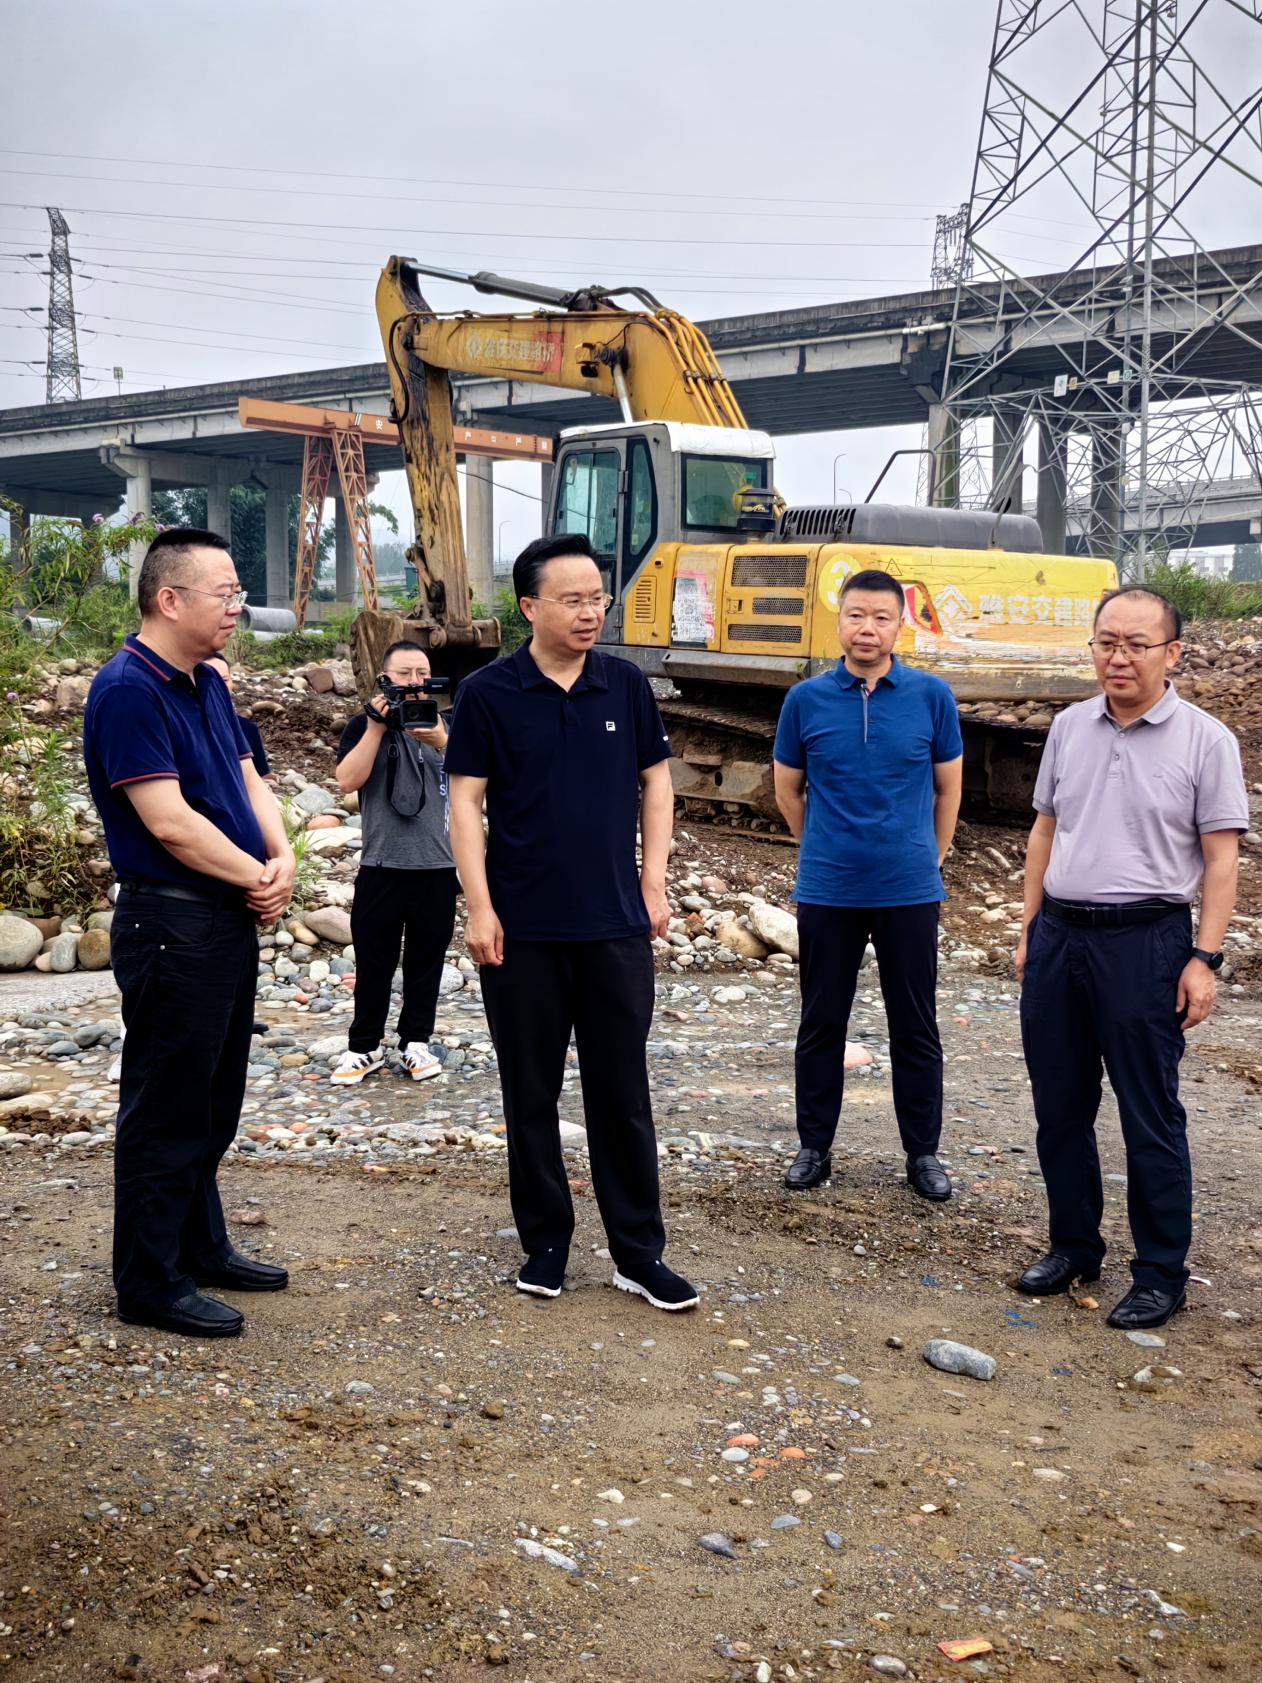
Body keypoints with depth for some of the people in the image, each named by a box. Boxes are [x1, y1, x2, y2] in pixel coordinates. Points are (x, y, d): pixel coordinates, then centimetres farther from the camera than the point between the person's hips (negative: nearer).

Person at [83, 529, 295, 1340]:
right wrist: (257, 878, -12)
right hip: (172, 926, -9)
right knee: (167, 1111, 0)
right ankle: (151, 1283, 11)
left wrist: (283, 860, -5)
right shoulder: (129, 690, -17)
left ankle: (202, 1248, 32)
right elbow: (169, 821, -22)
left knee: (213, 1105, 18)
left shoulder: (210, 686, 12)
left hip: (231, 922, 9)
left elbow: (249, 782, 13)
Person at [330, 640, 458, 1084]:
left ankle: (415, 1043, 19)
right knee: (374, 961, 3)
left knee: (426, 960, 8)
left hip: (437, 866, 2)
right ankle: (364, 1047, 13)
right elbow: (347, 781, -12)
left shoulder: (441, 725, 9)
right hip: (381, 866, -2)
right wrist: (376, 726, -18)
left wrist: (442, 743, -23)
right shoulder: (365, 725, 2)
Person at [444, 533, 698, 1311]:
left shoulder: (627, 685, 3)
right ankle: (545, 1241, 22)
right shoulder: (488, 694, -4)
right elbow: (467, 801, -4)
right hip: (523, 928, -1)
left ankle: (640, 1252, 14)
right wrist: (480, 907, -9)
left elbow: (656, 782, 10)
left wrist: (654, 882, 2)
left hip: (617, 925, 2)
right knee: (531, 1094, 8)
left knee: (623, 1093, 6)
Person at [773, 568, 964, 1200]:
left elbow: (948, 790, 8)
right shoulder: (806, 699, -1)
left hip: (910, 892, 0)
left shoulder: (931, 696, -3)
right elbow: (788, 791, 11)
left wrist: (925, 859, 12)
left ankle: (923, 1152, 20)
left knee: (916, 1029, 8)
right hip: (826, 890, 1)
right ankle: (814, 1146, 23)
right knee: (821, 1026, 10)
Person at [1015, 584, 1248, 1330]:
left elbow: (1222, 858, -7)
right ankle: (1073, 1245, 29)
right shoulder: (1070, 727, 8)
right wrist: (1030, 929, 11)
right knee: (1060, 1106, 13)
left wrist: (1205, 958, -13)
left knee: (1151, 1118, 3)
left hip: (1146, 941, -5)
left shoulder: (1205, 741, -5)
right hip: (1059, 935, 5)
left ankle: (1162, 1274, 15)